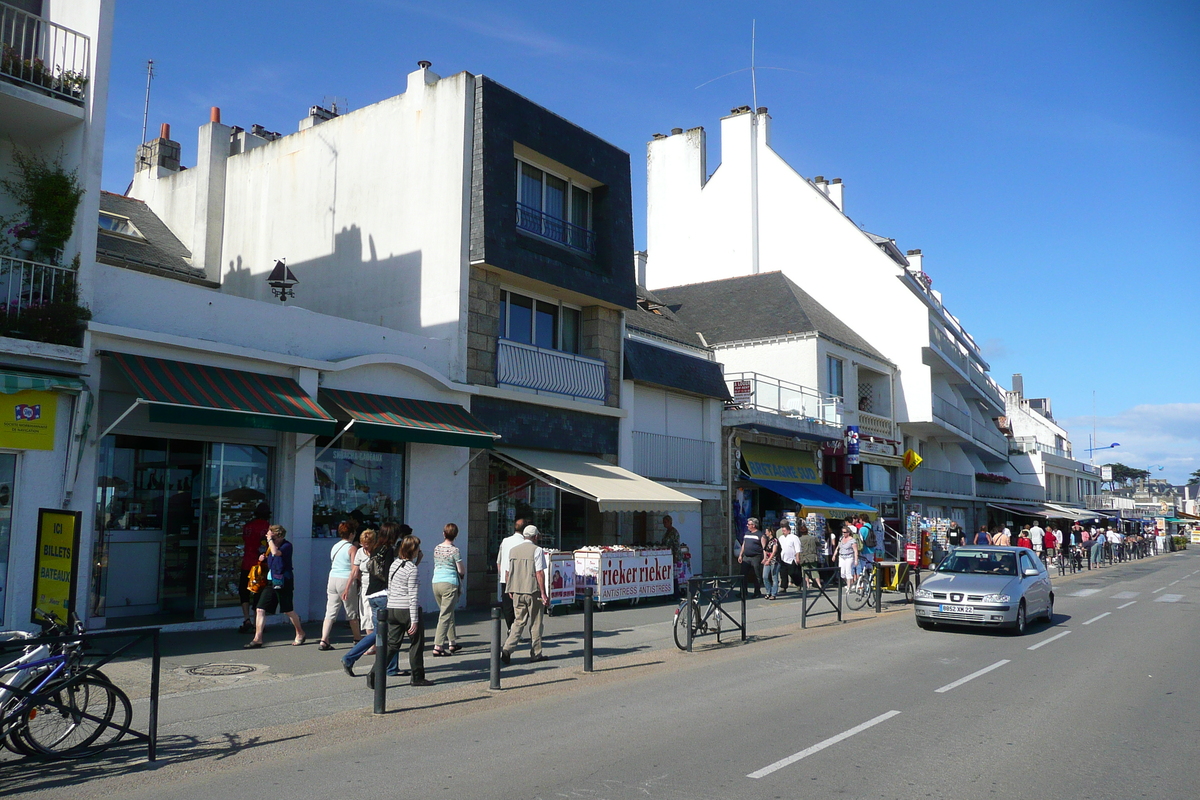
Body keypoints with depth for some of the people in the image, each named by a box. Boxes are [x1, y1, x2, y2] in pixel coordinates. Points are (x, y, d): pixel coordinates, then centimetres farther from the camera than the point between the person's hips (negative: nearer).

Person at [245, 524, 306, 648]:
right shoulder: (272, 545, 12)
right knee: (260, 610, -2)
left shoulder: (287, 546, -11)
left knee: (288, 611, 4)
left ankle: (300, 634, 22)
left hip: (282, 582, -7)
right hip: (270, 582, 7)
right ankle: (257, 639, 2)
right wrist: (264, 558, 6)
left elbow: (276, 553, -32)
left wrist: (270, 539, -20)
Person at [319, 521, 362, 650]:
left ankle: (323, 641, -8)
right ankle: (357, 639, 23)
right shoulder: (352, 548, -7)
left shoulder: (334, 547, 11)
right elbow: (354, 570, -14)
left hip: (332, 580, 5)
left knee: (330, 612, 3)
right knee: (352, 613, 10)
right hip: (346, 580, -5)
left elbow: (334, 565, 15)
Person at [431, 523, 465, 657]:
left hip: (436, 583, 6)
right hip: (450, 584, -6)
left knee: (447, 614, 19)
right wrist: (463, 572, 16)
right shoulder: (454, 550, -10)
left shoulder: (436, 549, 8)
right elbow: (461, 571, -6)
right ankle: (438, 647, -9)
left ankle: (452, 642, 26)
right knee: (445, 616, -4)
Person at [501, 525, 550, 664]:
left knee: (519, 621, 11)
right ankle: (535, 654, 13)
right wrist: (544, 594, -11)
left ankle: (507, 649, -5)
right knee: (535, 623, 7)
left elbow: (507, 572, 13)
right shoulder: (537, 550, -8)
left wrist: (510, 590, 23)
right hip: (533, 591, -5)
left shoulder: (513, 550, 10)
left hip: (517, 592, 5)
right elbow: (539, 573, -13)